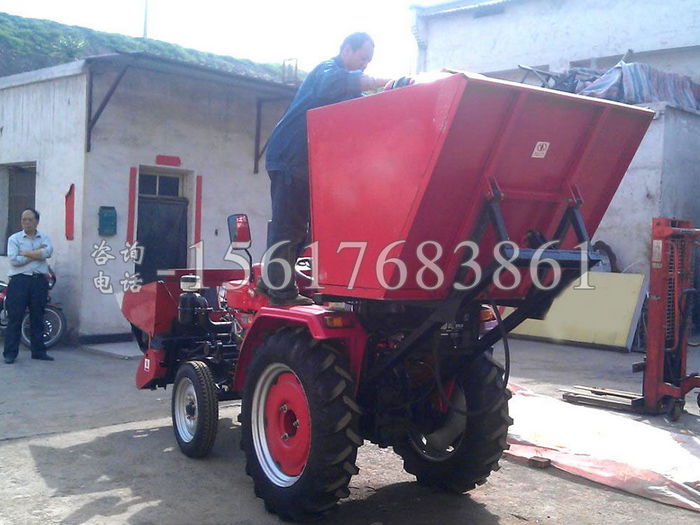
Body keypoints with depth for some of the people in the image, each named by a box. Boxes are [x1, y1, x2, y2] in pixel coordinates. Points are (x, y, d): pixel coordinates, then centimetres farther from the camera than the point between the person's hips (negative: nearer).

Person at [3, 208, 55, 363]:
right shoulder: (14, 238, 5)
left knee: (38, 318, 9)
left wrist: (24, 253, -10)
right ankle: (10, 353, 2)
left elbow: (47, 252, -11)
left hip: (40, 281, 2)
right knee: (15, 318, -2)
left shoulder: (44, 238, 12)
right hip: (19, 280, -2)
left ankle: (38, 351, 16)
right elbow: (14, 260, -10)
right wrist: (36, 254, -7)